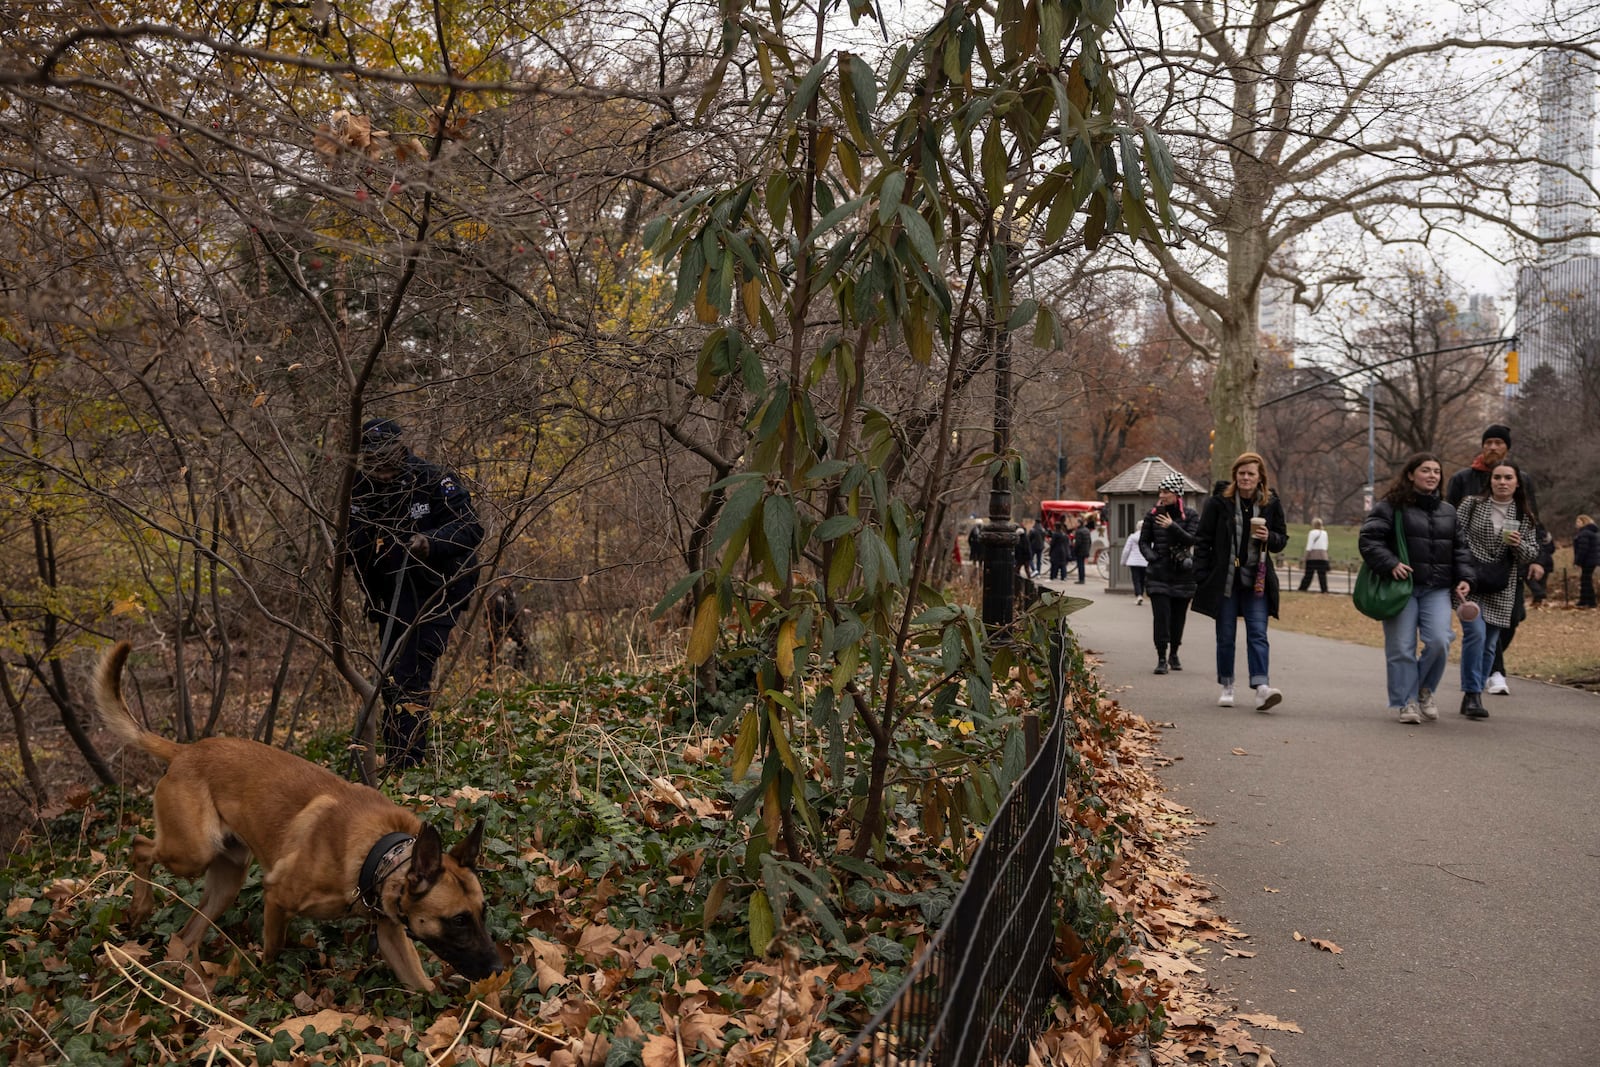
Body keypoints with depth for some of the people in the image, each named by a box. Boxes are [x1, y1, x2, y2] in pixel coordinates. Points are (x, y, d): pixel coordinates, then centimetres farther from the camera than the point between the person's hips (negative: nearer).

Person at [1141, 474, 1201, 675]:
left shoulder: (1191, 515, 1)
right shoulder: (1153, 514, 6)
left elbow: (1192, 540, -11)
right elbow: (1144, 541, 10)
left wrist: (1172, 527, -23)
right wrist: (1151, 556, -8)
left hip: (1183, 573, 0)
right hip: (1159, 572, 0)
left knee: (1178, 616, 7)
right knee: (1161, 615, -10)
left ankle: (1174, 654, 24)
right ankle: (1162, 658, -7)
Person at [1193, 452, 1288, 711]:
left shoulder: (1271, 504, 3)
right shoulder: (1218, 502, -3)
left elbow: (1282, 540, 12)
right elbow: (1204, 541, -2)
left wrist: (1269, 537, -12)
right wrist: (1202, 578, -7)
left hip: (1256, 580, 1)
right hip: (1224, 580, -1)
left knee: (1258, 634, -8)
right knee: (1225, 636, 6)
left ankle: (1262, 687, -16)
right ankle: (1226, 687, 19)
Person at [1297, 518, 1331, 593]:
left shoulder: (1312, 532, -4)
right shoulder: (1325, 533, 10)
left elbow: (1309, 545, -8)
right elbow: (1326, 545, 13)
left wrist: (1306, 556, -4)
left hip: (1313, 556, -4)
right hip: (1323, 555, 4)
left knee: (1308, 573, -1)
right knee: (1322, 574, 3)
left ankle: (1302, 589, 1)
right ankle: (1324, 590, -2)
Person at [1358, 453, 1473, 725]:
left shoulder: (1448, 511, 16)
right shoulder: (1392, 506, -3)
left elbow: (1460, 548, 20)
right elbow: (1369, 539, -8)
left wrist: (1464, 577, 6)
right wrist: (1390, 564, -19)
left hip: (1437, 590, 4)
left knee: (1439, 641, -11)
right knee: (1401, 647, -2)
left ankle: (1424, 690, 14)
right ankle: (1404, 702, 11)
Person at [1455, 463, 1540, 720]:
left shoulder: (1525, 517, 9)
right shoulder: (1472, 504, 1)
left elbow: (1532, 555, 10)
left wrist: (1518, 545, -12)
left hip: (1500, 589, 3)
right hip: (1470, 580, -3)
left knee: (1489, 644, 5)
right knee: (1476, 633, -19)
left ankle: (1472, 697, 15)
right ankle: (1472, 694, -11)